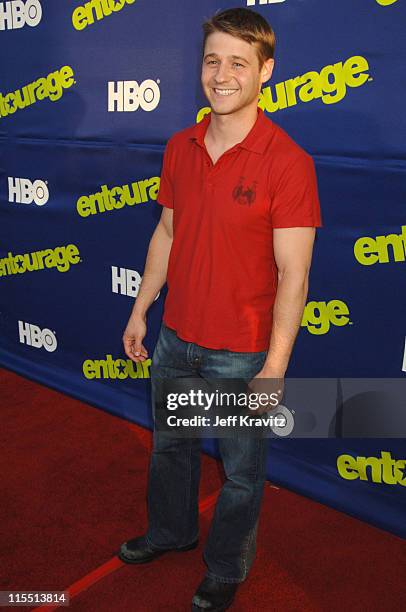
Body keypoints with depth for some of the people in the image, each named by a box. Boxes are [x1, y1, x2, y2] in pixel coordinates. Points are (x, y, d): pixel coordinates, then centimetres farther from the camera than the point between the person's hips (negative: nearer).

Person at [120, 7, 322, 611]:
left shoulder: (287, 161, -18)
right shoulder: (179, 148, 1)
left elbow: (293, 277, -18)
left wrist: (275, 368, -18)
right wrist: (140, 310, 13)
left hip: (241, 352, -5)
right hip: (175, 336, 6)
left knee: (241, 471, 14)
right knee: (170, 445, 25)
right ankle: (170, 531, 52)